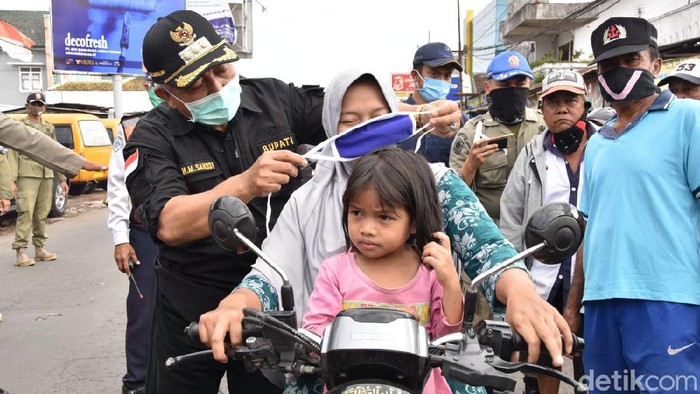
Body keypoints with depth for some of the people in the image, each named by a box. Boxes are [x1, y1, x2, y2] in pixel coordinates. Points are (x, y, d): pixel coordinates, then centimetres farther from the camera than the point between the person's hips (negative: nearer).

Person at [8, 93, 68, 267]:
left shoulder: (49, 128, 19)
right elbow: (13, 154, -3)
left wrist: (62, 178, 17)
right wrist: (12, 180, -13)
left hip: (47, 176, 5)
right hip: (27, 176, -5)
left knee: (42, 214, 8)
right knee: (26, 213, -11)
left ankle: (40, 249, 17)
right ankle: (21, 252, -10)